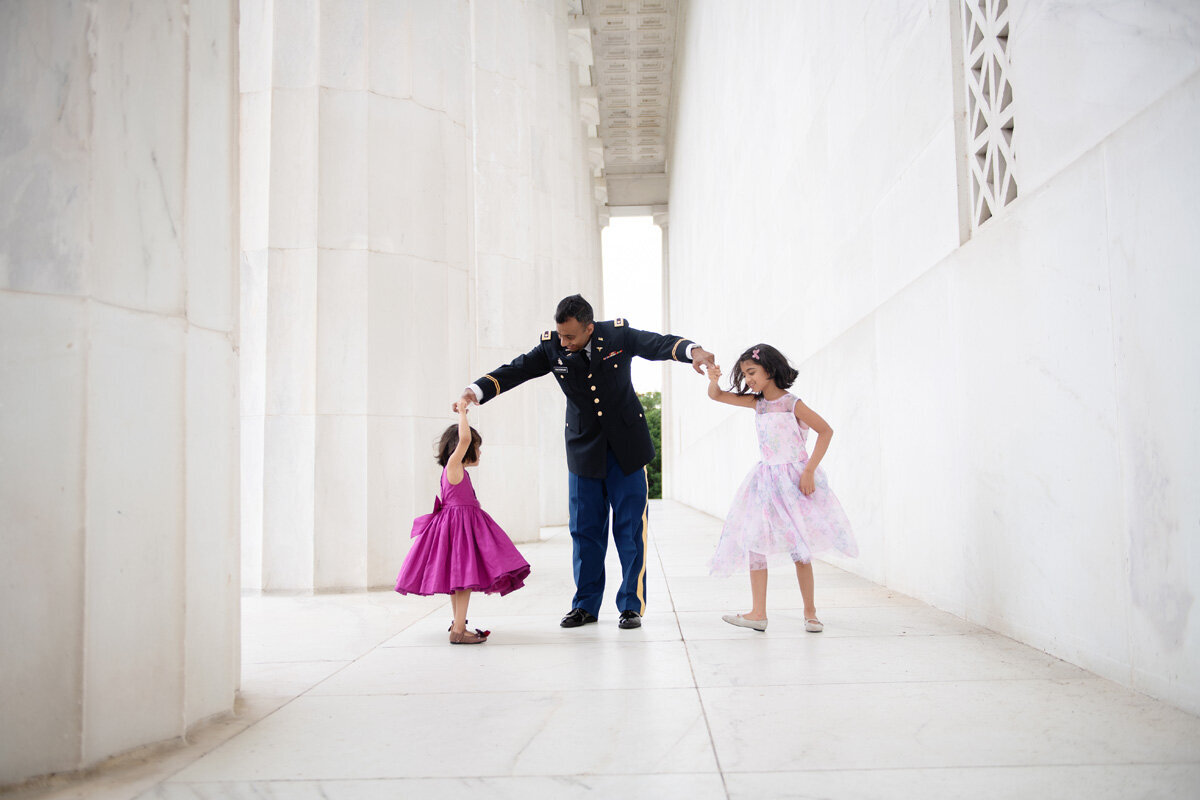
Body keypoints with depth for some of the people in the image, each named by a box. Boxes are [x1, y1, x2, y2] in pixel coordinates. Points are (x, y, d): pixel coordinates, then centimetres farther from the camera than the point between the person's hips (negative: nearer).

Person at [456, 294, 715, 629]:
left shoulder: (619, 334, -13)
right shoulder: (551, 346, -9)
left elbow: (659, 344, -22)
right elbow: (514, 371, -12)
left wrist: (692, 350, -43)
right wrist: (475, 391, -27)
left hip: (626, 448, -2)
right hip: (584, 450, 2)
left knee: (630, 529, 2)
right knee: (585, 530, 7)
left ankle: (631, 605, 13)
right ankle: (585, 605, 20)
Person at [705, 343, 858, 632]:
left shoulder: (791, 403, -10)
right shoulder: (757, 402, 7)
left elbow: (826, 431, -10)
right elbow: (717, 396, 10)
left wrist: (809, 471, -15)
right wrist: (713, 380, -13)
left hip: (794, 478, -6)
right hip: (766, 480, 6)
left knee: (799, 547, 0)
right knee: (753, 543, -2)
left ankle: (810, 611, 15)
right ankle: (758, 613, 2)